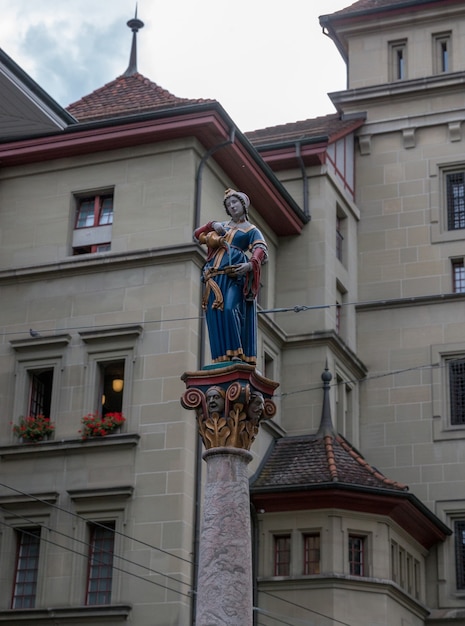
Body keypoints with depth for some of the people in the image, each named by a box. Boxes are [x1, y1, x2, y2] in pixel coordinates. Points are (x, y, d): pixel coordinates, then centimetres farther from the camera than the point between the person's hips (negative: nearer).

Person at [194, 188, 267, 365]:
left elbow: (261, 251, -6)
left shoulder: (251, 230, 11)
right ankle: (221, 356, -9)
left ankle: (236, 353, -24)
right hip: (214, 275, 5)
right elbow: (197, 235, 27)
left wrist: (251, 264, -27)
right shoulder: (222, 226, 27)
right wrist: (212, 225, 8)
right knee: (215, 314, -7)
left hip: (234, 274, -5)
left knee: (229, 309, -24)